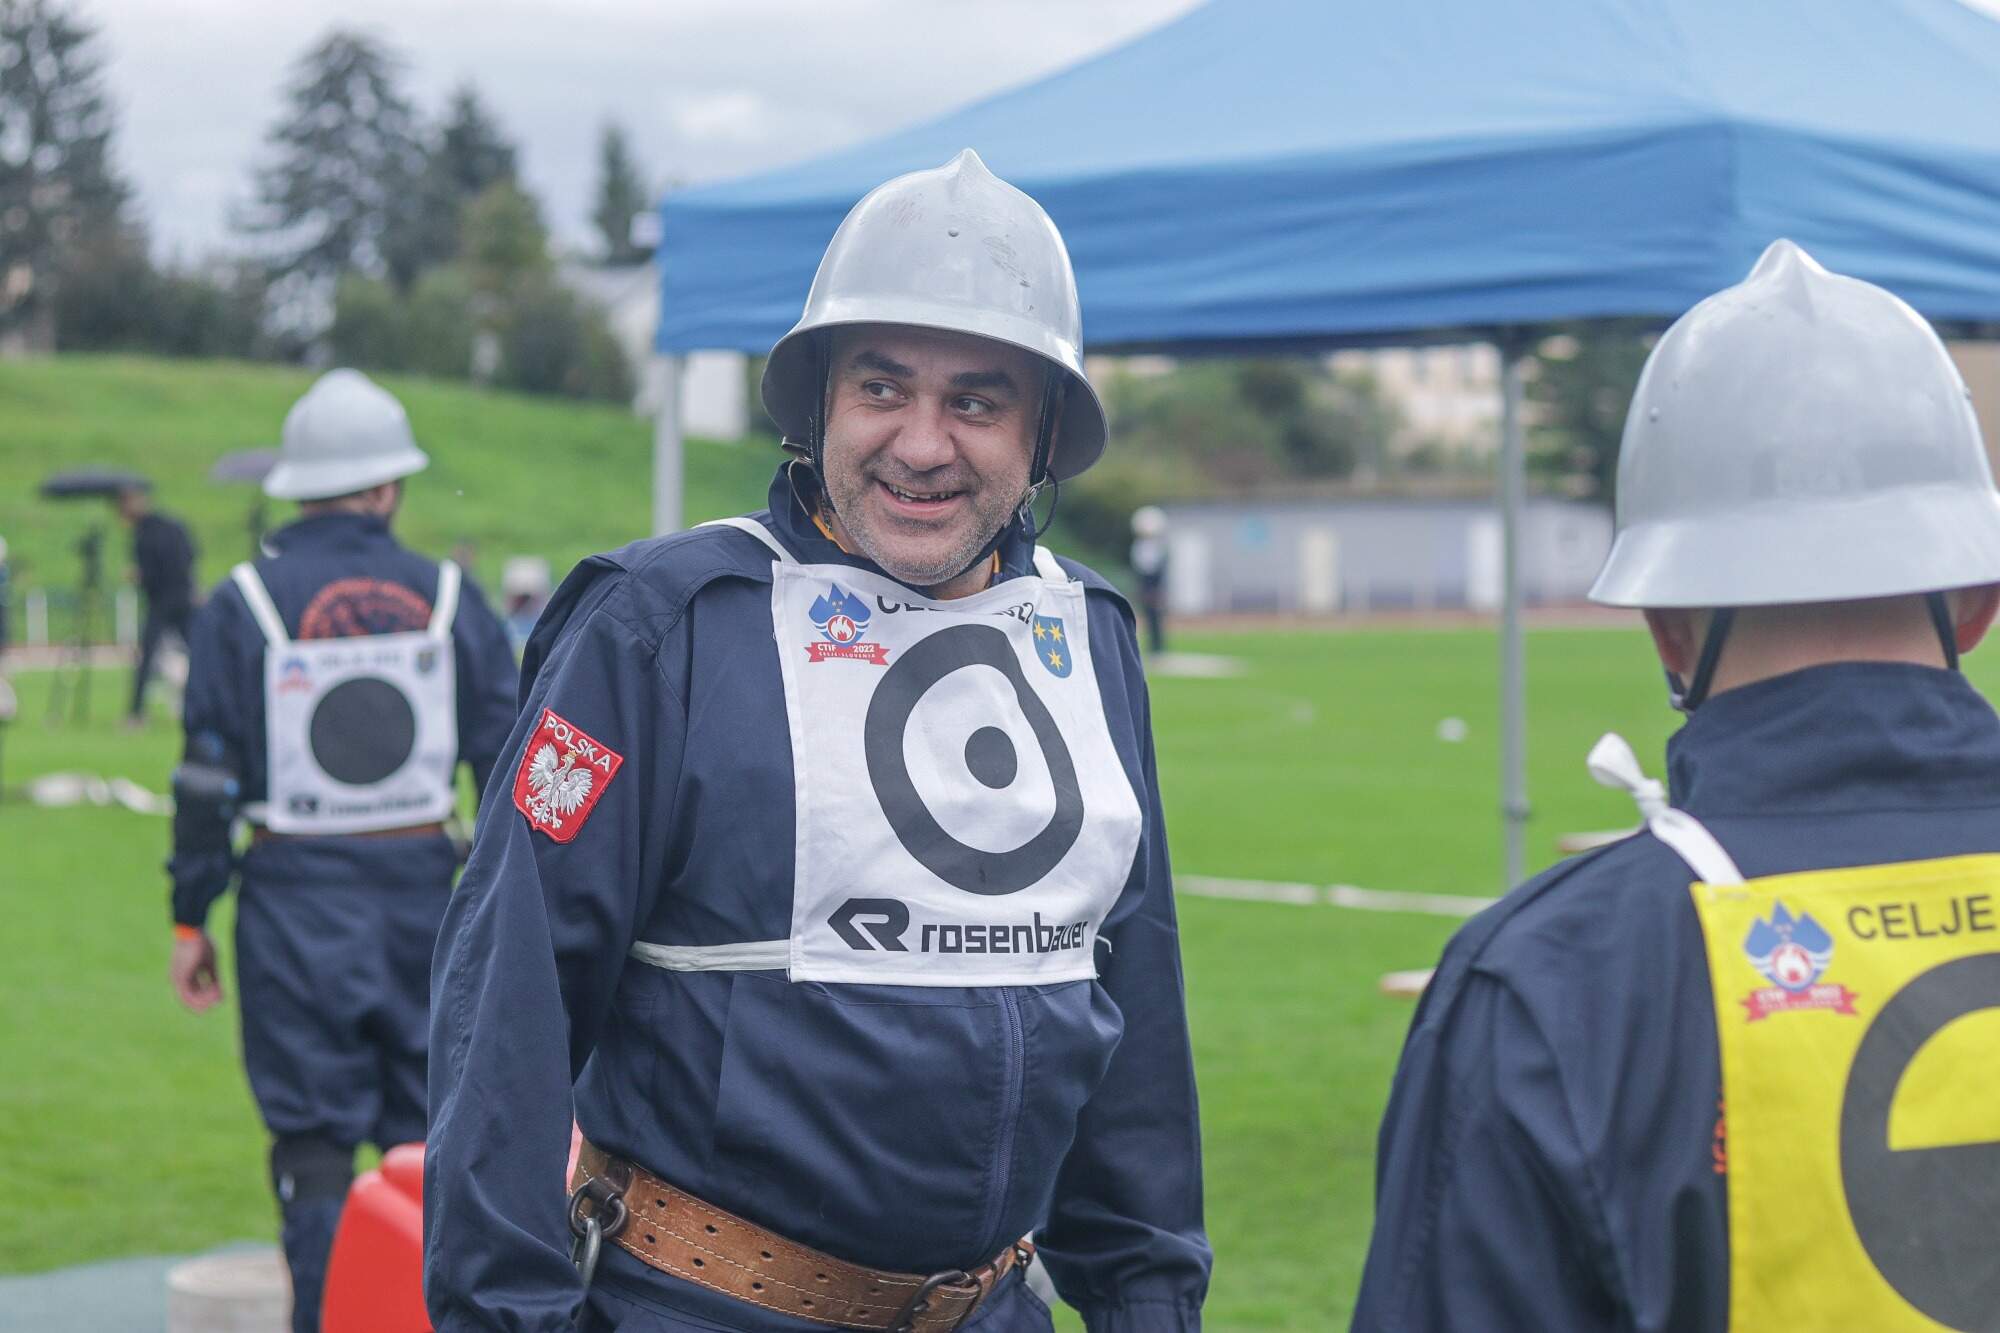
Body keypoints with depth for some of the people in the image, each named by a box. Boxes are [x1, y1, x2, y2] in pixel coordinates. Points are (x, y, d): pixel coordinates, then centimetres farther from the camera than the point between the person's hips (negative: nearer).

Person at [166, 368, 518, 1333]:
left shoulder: (241, 607, -3)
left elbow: (208, 782, -3)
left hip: (295, 902, -2)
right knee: (429, 1143, 12)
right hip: (424, 893, 2)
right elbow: (511, 768, 3)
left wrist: (190, 922, 4)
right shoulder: (449, 600, 2)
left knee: (313, 1144, 4)